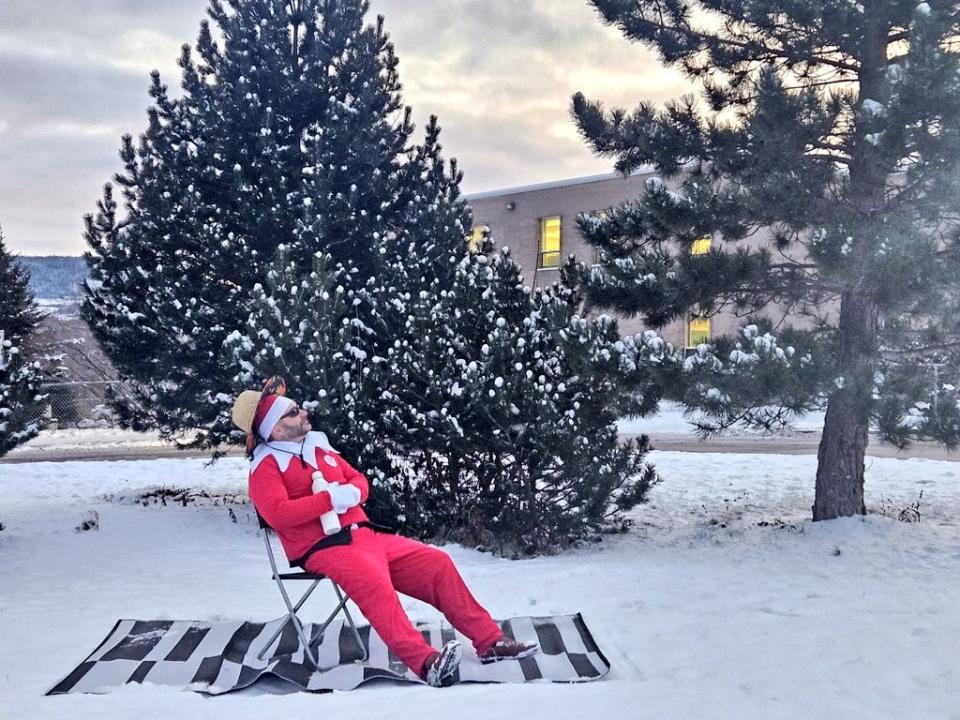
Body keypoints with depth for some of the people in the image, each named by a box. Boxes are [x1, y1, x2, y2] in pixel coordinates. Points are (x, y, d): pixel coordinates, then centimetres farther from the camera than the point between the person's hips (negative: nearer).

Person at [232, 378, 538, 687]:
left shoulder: (317, 444, 19)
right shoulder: (267, 464, -3)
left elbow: (358, 479, 21)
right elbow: (277, 513, -19)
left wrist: (352, 493, -4)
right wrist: (330, 498, -20)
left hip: (364, 534, 8)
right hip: (323, 548, -8)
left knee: (436, 562, -3)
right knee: (376, 585, -36)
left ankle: (489, 641, 1)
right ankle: (426, 662, -46)